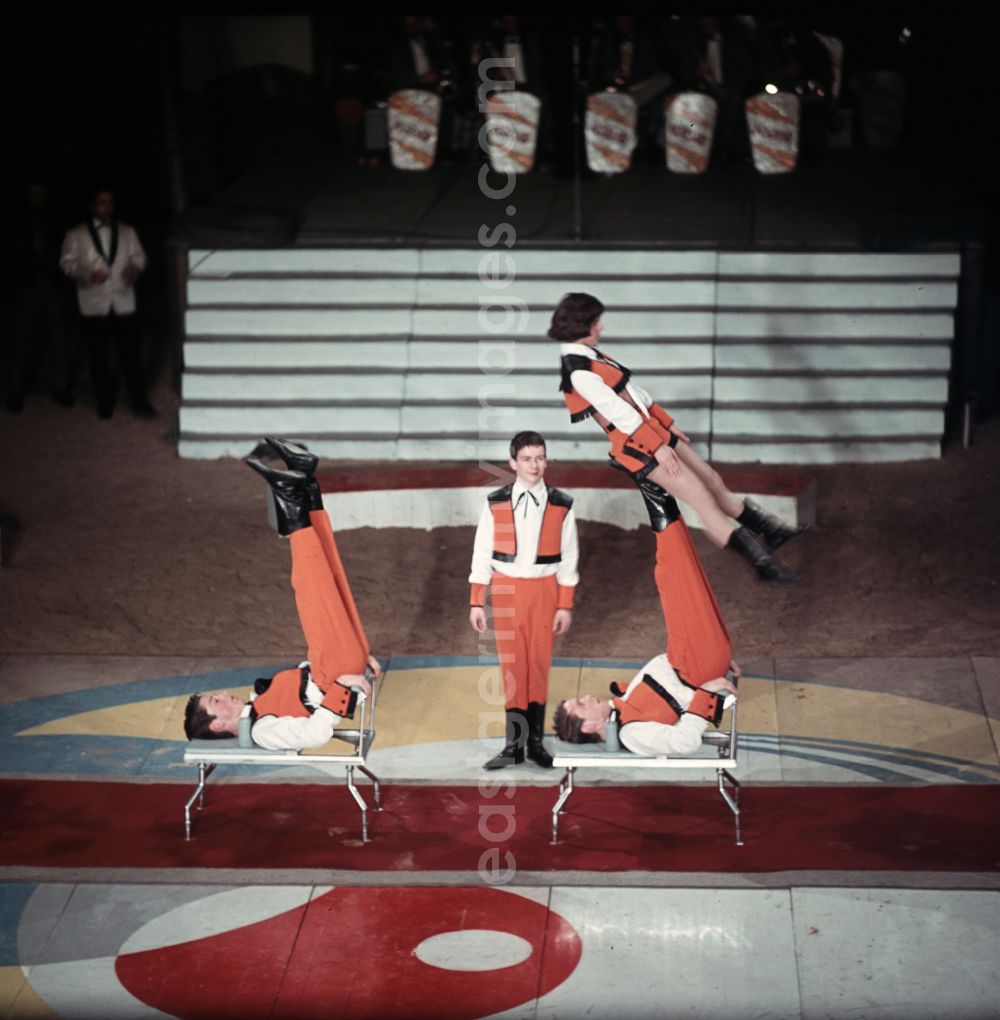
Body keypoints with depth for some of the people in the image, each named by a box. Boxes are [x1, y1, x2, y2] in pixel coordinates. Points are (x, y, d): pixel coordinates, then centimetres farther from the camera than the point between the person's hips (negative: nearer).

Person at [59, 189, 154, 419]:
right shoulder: (76, 234, 5)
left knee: (131, 354, -2)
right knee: (99, 357, 5)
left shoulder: (127, 232, 12)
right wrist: (88, 273, -16)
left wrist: (134, 267, -12)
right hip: (94, 305, -1)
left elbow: (138, 256, 12)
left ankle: (140, 401, 6)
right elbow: (67, 262, 2)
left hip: (124, 302, 1)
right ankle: (105, 402, 18)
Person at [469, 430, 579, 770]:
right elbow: (482, 554, 2)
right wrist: (476, 603, -1)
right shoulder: (495, 504, -1)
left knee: (539, 664, 4)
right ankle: (514, 745, 6)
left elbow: (568, 558, 3)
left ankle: (535, 741, 12)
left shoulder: (561, 506, 0)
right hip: (506, 590, 0)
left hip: (544, 590, 0)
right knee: (512, 665, 2)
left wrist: (566, 606, 0)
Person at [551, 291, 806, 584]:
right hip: (636, 446, -10)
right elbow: (617, 411, -21)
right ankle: (761, 560, -6)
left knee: (712, 479, 13)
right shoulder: (579, 372, -21)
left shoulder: (589, 356, 11)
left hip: (650, 430, 10)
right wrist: (656, 447, -18)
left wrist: (666, 423, 19)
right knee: (702, 497, -9)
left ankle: (770, 530, 25)